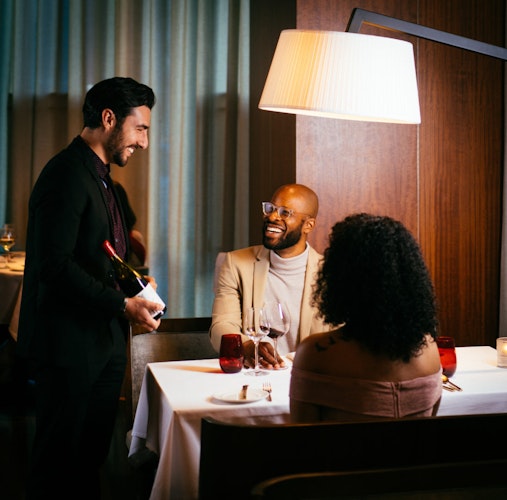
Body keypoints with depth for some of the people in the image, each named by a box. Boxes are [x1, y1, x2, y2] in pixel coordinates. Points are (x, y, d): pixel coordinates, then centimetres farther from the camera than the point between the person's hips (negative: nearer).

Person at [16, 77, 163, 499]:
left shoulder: (100, 177, 16)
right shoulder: (67, 174, -15)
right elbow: (55, 264, -23)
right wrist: (122, 304, -21)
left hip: (105, 341, 9)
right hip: (71, 343, -9)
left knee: (92, 456, 16)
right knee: (59, 462, 4)